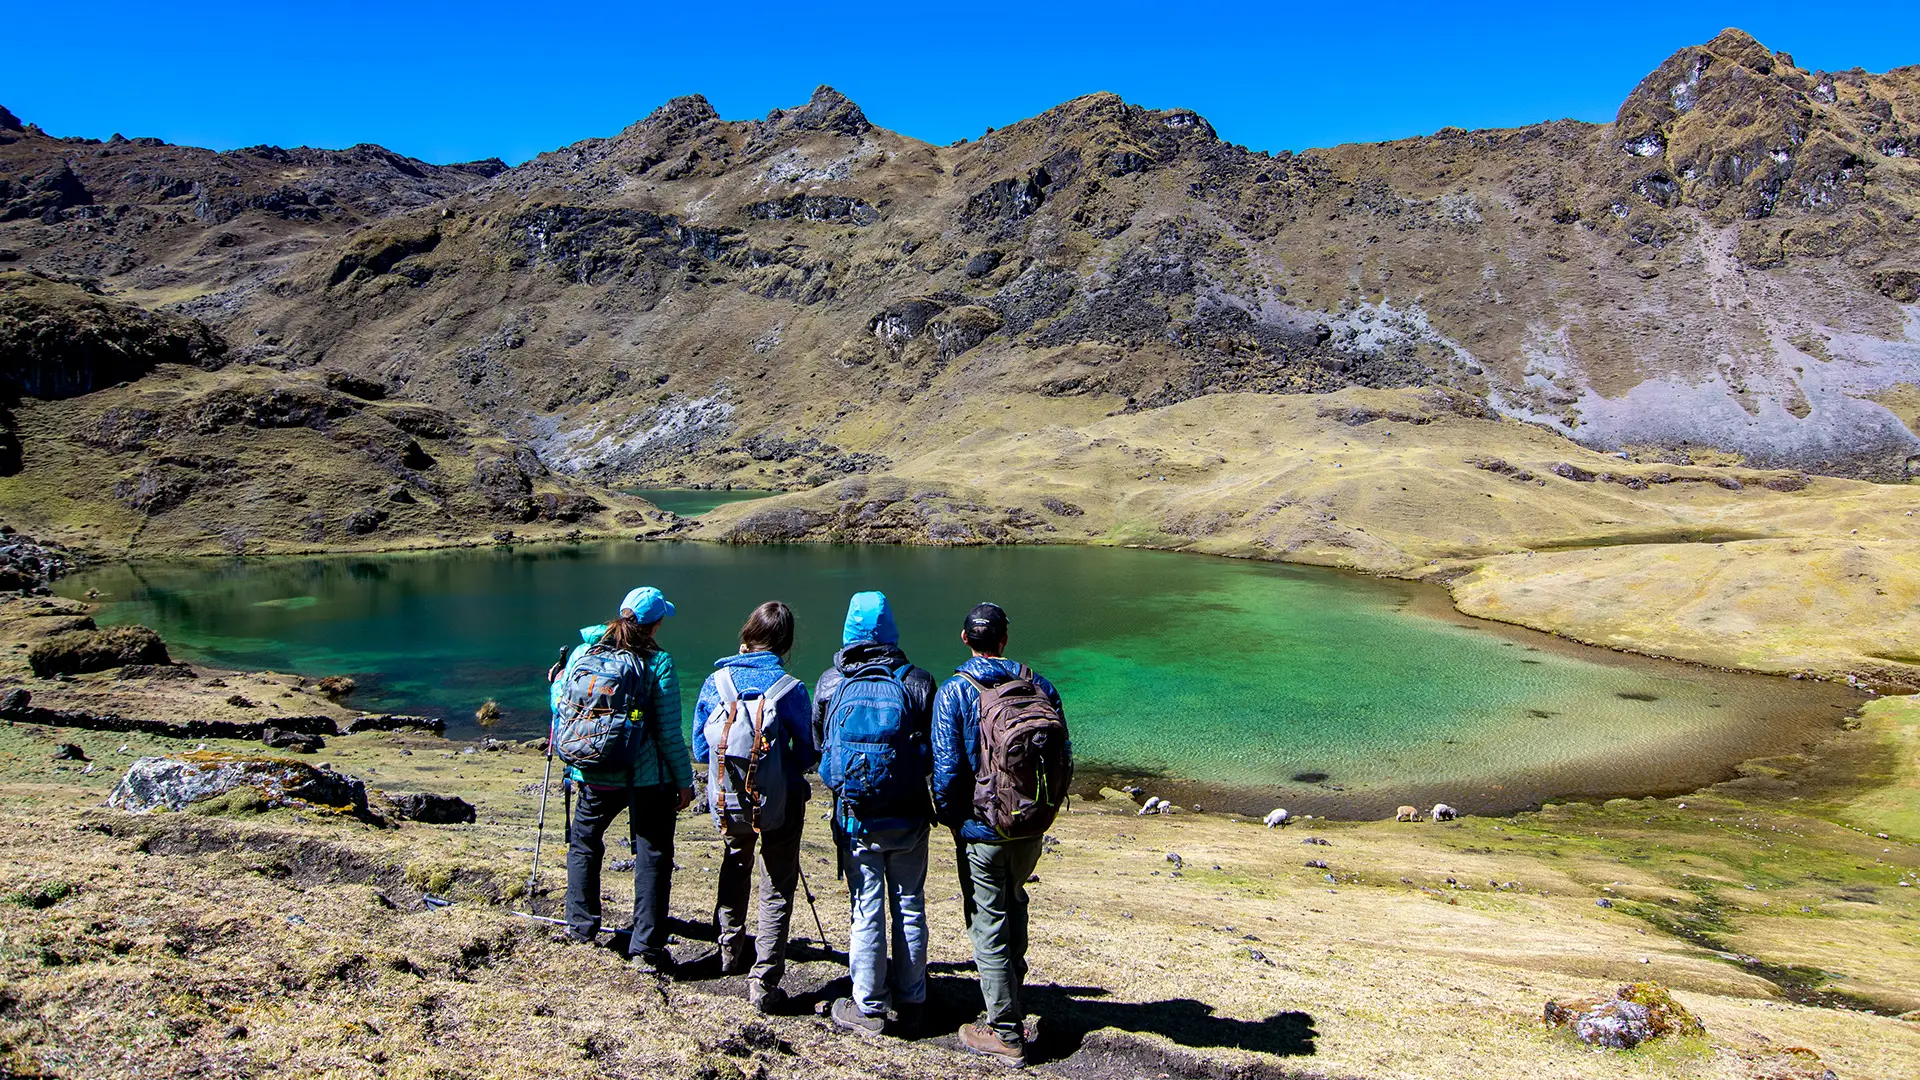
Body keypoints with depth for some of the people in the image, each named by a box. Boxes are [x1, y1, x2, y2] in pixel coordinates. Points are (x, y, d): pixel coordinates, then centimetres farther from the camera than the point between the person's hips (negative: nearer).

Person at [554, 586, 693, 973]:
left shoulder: (582, 654, -1)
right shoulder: (658, 662, -13)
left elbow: (561, 713, 7)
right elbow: (669, 732, -12)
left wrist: (573, 770, 20)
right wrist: (684, 781, -3)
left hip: (594, 777, 4)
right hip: (648, 779, -3)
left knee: (583, 842, 25)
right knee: (652, 855, 7)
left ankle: (581, 926, 33)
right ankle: (647, 948, 8)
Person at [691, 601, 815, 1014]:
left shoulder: (716, 682, -8)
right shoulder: (790, 688, -16)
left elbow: (700, 751, 1)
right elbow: (808, 754, -6)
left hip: (727, 805, 3)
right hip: (778, 805, -3)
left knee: (735, 866, 30)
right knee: (777, 890, 10)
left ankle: (731, 952, 43)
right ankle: (764, 983, 8)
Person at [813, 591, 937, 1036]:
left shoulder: (830, 683, -3)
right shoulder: (917, 682, -8)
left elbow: (817, 744, 9)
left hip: (854, 819, 0)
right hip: (909, 817, 0)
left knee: (867, 911, 9)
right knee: (910, 907, 13)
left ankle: (868, 1008, 19)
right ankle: (910, 1002, 24)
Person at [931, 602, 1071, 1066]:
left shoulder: (955, 692, -15)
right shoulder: (1041, 688, -3)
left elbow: (947, 768, -16)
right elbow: (1065, 761, 2)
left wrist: (949, 816, 1)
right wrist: (1043, 811, 15)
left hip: (982, 831, -5)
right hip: (1033, 830, 5)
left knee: (989, 927, 8)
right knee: (1013, 905, 28)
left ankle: (1005, 1033, 17)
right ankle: (1010, 992, 46)